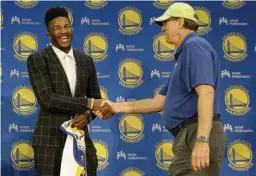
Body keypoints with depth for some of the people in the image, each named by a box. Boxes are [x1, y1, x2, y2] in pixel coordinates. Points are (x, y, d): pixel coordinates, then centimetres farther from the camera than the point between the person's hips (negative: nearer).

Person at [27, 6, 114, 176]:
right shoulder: (37, 59, -4)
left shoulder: (86, 60, 12)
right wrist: (89, 104, -21)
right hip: (50, 141, -4)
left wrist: (87, 115, -6)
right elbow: (47, 98, -16)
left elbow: (95, 97, 17)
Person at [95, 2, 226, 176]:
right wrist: (117, 107, 23)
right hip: (189, 135, 10)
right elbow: (159, 102, 26)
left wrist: (202, 140, -29)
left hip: (196, 134, -10)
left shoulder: (194, 46, -6)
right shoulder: (185, 52, 25)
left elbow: (206, 92, -21)